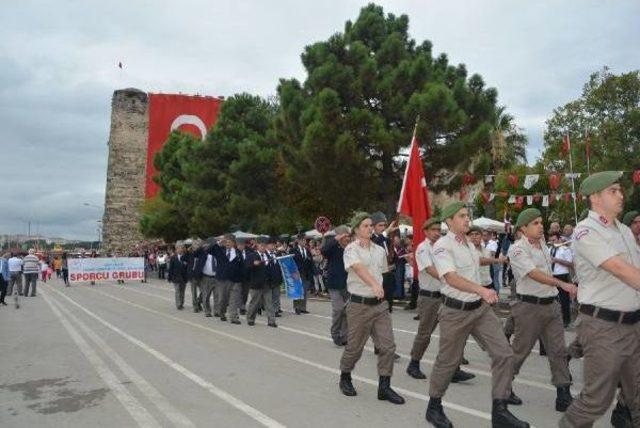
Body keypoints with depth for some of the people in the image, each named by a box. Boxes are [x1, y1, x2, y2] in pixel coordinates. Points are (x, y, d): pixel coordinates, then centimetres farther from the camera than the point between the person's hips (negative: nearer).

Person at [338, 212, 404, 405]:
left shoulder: (380, 250, 10)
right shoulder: (351, 249, -9)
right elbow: (359, 268, -29)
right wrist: (374, 285, -44)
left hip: (379, 304, 5)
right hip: (359, 305, -5)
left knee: (388, 346, -1)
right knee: (354, 347, 7)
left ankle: (384, 387, 11)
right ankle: (345, 378, 31)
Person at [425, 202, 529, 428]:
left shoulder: (468, 243, 11)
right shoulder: (442, 245, -15)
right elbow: (452, 278, -29)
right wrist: (481, 290, -42)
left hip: (481, 308, 7)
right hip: (455, 311, -7)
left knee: (503, 354, -2)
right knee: (448, 361, 6)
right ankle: (434, 406, 26)